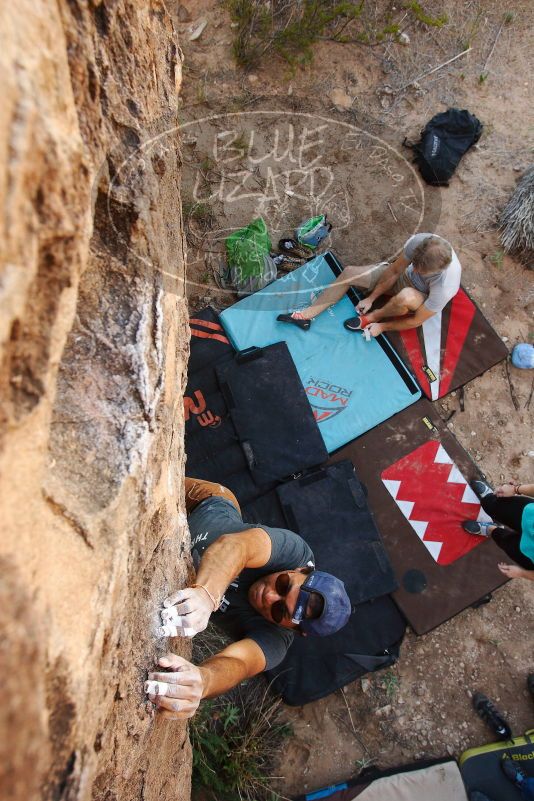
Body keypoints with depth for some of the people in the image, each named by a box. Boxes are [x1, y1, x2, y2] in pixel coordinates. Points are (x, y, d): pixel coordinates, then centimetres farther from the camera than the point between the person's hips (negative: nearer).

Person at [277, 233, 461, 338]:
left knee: (406, 296, -43)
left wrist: (382, 327, -18)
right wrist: (371, 297, -9)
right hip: (404, 277, 5)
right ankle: (307, 315, -7)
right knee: (349, 273, -12)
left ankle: (373, 317, -11)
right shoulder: (419, 241, -31)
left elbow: (416, 321, -26)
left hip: (422, 300, -4)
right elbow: (394, 270, -13)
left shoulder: (444, 287, -40)